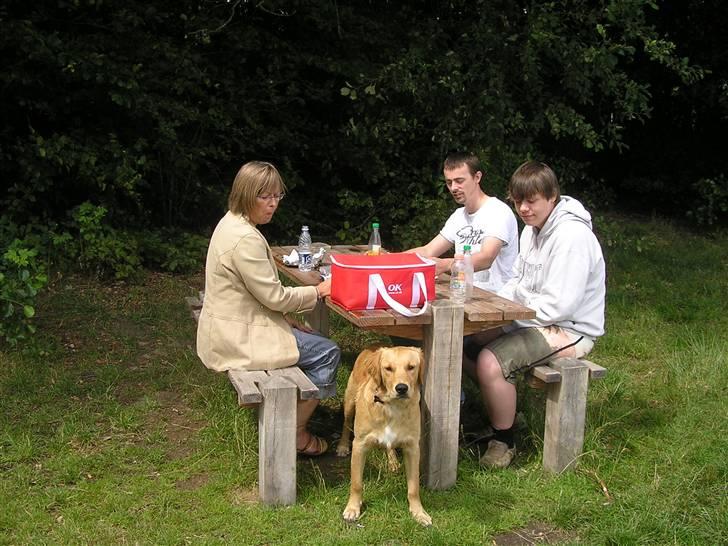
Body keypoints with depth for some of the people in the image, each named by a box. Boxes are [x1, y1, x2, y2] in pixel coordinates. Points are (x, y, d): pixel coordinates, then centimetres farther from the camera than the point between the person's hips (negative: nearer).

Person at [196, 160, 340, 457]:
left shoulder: (233, 223, 9)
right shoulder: (246, 239, -24)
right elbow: (274, 296, -20)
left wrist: (286, 319, 12)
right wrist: (318, 291, -8)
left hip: (231, 328, 10)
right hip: (237, 338, -10)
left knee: (315, 342, 19)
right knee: (327, 353, -5)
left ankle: (291, 418, 25)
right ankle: (297, 434, 6)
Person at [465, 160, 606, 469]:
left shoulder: (572, 235, -23)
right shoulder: (533, 227, 9)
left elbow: (558, 306, -27)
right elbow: (520, 282, 18)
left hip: (570, 330, -10)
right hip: (537, 321, 10)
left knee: (490, 362, -28)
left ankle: (503, 442, -6)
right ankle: (502, 412, 21)